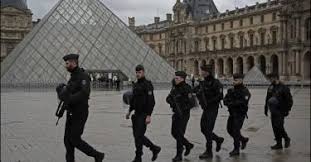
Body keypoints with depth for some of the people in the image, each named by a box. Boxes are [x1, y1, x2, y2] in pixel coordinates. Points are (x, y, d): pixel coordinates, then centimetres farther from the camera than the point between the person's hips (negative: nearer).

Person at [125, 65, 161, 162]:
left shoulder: (147, 85, -13)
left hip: (144, 115, -9)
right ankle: (154, 148, 26)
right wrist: (129, 111, 21)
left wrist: (149, 116, -24)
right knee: (137, 135, 12)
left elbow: (151, 101, -19)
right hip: (137, 114, 9)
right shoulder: (135, 85, 13)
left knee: (139, 136, -7)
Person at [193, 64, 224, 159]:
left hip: (213, 109, -8)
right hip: (205, 109, 8)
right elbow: (194, 90, 11)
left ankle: (209, 152, 1)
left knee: (208, 130, -8)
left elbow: (220, 96, -20)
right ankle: (218, 140, 33)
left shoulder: (215, 83, -13)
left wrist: (209, 102, -21)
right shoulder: (203, 83, 10)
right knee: (203, 129, 11)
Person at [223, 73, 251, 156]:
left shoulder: (245, 91, -12)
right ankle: (243, 139, 32)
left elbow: (244, 102, -25)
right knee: (230, 129, 11)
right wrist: (228, 103, -17)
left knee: (236, 130, -9)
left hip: (240, 114, -7)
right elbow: (225, 100, 5)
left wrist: (233, 103, -25)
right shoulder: (231, 90, 10)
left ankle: (236, 149, 1)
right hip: (232, 113, 8)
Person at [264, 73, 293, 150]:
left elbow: (289, 100, -8)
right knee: (275, 127, 7)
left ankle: (287, 139, 12)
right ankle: (279, 144, 16)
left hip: (280, 111, -6)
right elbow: (267, 99, 18)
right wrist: (266, 109, 16)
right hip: (273, 111, 7)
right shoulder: (270, 87, 10)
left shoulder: (283, 88, -9)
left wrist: (287, 110, -12)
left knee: (279, 126, -12)